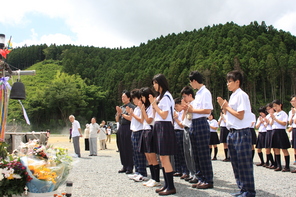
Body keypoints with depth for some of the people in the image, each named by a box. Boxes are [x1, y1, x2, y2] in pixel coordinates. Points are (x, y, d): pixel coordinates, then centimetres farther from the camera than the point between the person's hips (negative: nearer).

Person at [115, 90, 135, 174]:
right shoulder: (120, 107, 18)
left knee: (129, 148, -5)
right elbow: (117, 120, 17)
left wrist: (122, 113, -8)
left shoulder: (132, 107, -3)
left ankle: (130, 167, 0)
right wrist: (118, 113, 0)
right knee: (122, 148, 9)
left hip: (128, 129, -7)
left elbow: (131, 118, -13)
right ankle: (124, 166, 17)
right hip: (121, 128, 7)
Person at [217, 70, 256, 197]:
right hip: (232, 133, 10)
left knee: (244, 163, -3)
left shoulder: (241, 95, -11)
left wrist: (227, 107, -9)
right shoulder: (232, 96, 16)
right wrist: (223, 106, 4)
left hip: (241, 133, -9)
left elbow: (240, 115, -18)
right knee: (236, 163, 13)